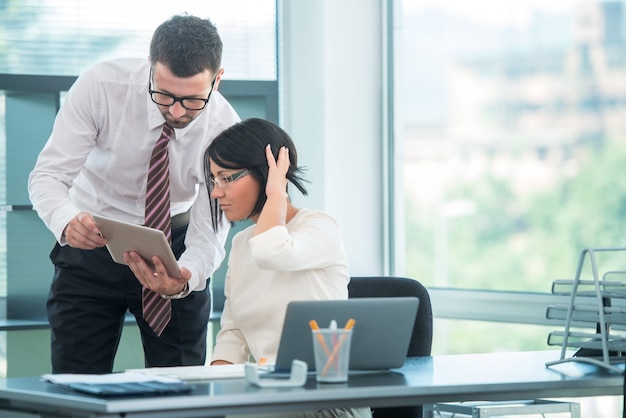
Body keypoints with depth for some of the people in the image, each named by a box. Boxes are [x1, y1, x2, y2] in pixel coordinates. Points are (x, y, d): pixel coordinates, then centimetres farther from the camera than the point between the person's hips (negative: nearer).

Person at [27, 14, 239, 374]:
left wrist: (183, 280, -43)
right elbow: (48, 175, -22)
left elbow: (208, 234, -20)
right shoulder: (102, 85, -24)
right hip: (92, 240, -1)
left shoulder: (224, 129, -21)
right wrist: (67, 222, -45)